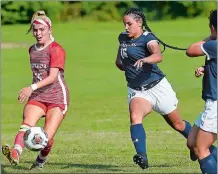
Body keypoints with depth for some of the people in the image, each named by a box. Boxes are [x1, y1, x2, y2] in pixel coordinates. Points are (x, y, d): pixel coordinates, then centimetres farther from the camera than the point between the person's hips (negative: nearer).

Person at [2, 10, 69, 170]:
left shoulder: (56, 49, -9)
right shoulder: (32, 50, 13)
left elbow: (52, 77, -21)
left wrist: (33, 87, -33)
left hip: (57, 97, -5)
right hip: (37, 97, 5)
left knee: (47, 137, -13)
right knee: (27, 124, -26)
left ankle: (41, 161, 17)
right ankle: (15, 153, -52)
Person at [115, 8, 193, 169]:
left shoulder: (147, 38, -16)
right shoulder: (123, 38, 4)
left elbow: (158, 56, -38)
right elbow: (119, 61, 25)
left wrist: (144, 60, -58)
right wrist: (119, 62, 1)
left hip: (157, 87, -4)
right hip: (137, 91, 4)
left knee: (177, 124, 13)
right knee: (135, 117, -29)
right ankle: (142, 156, -43)